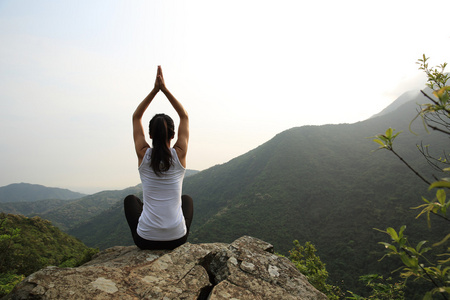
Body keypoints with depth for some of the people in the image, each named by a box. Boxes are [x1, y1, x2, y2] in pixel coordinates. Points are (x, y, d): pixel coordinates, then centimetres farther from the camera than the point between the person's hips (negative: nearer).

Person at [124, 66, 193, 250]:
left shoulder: (143, 155, -8)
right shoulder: (179, 155, -9)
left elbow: (136, 117, 6)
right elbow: (184, 116, 5)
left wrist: (155, 89, 2)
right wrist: (165, 89, 3)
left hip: (146, 239, 0)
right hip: (177, 238, 0)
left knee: (130, 200, 31)